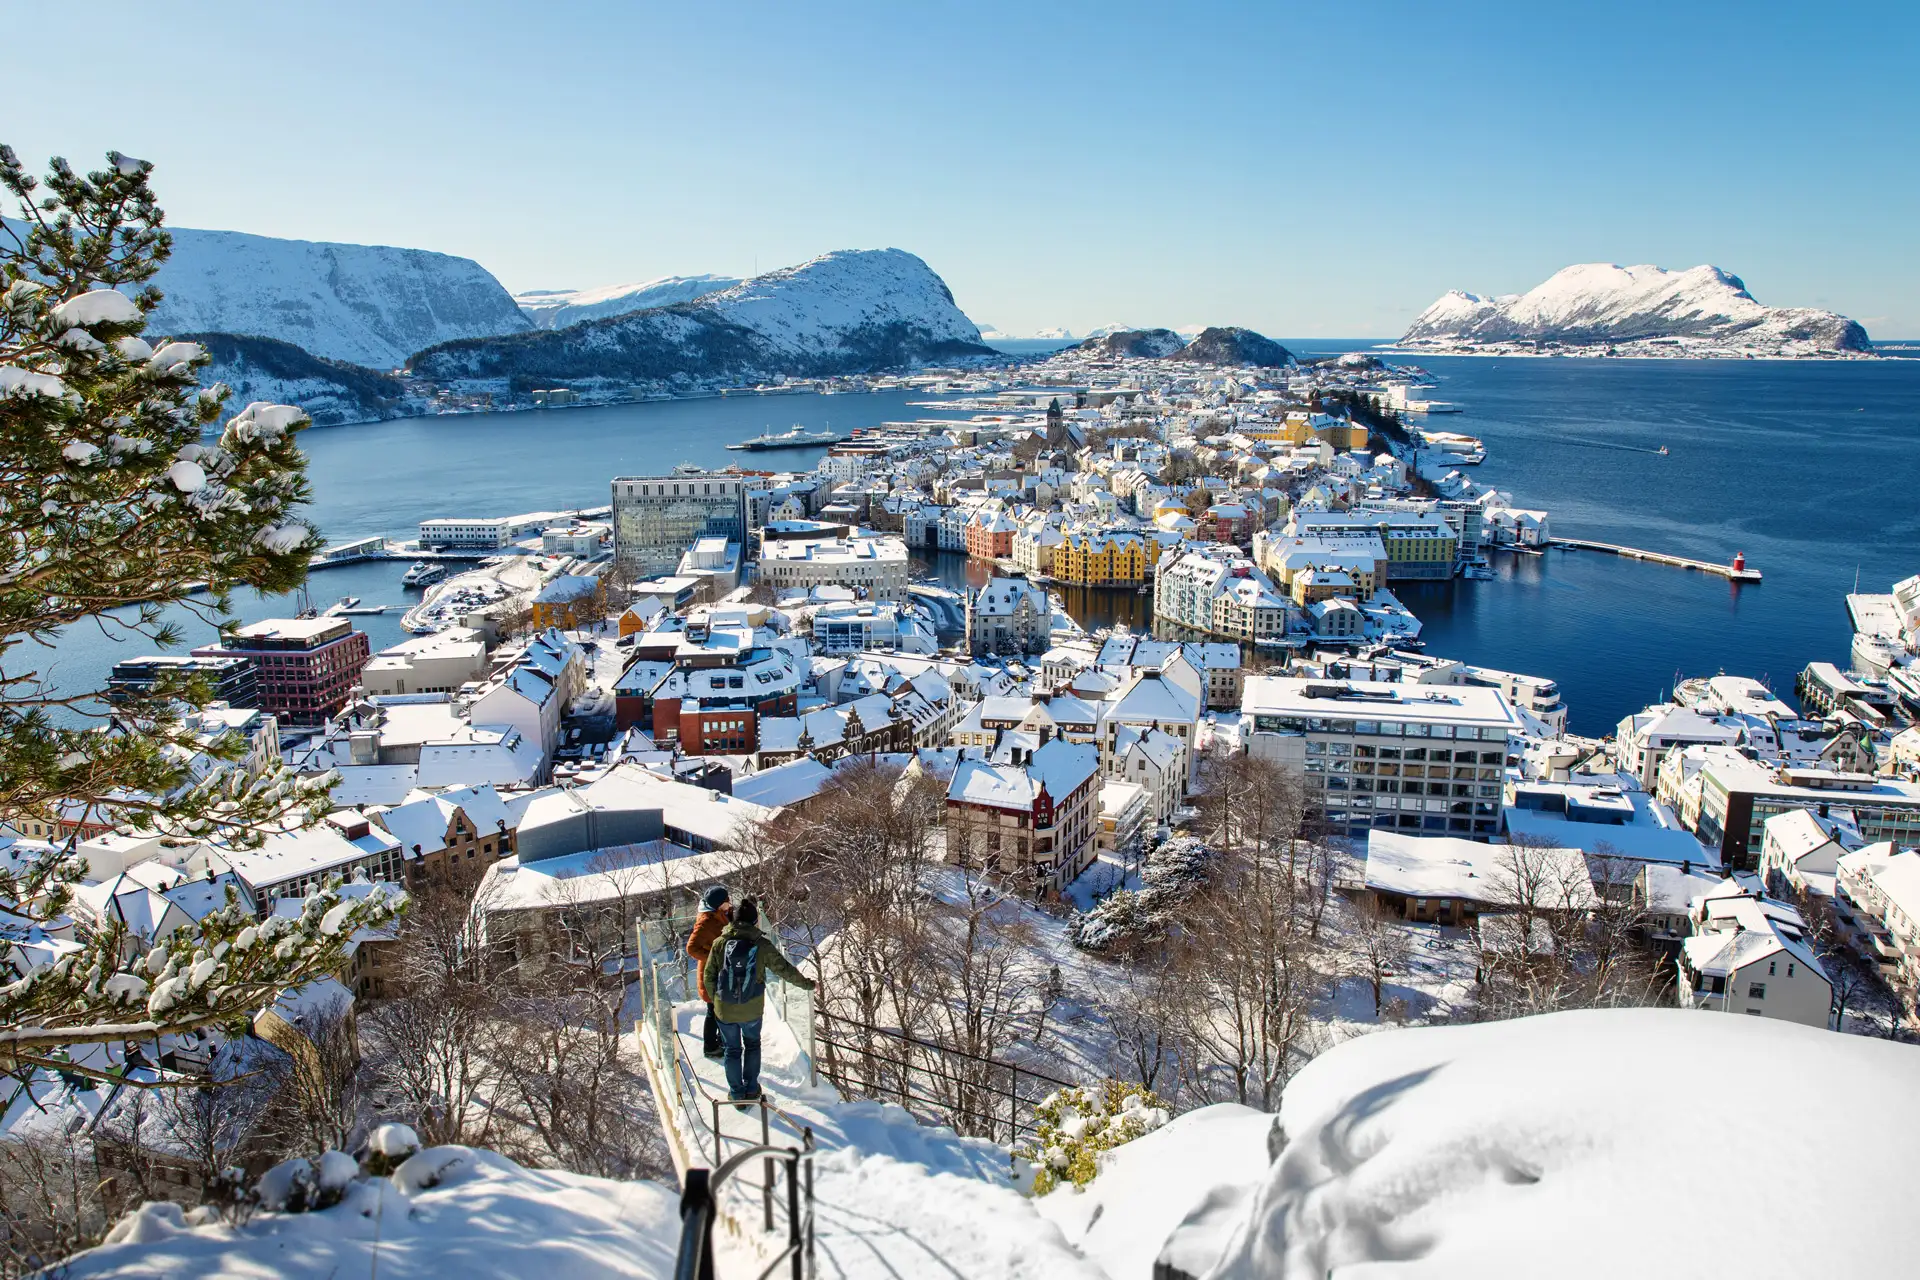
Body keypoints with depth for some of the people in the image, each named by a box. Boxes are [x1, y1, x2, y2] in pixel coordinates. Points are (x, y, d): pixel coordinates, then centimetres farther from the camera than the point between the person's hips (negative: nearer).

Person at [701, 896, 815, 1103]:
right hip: (752, 1010, 0)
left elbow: (708, 976, -3)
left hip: (725, 1009, 0)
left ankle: (737, 1093, 24)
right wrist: (806, 984, 10)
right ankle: (751, 1089, 28)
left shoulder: (720, 943, -8)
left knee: (733, 1049, 17)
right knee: (752, 1044, 24)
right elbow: (784, 968, -4)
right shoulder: (762, 944, -11)